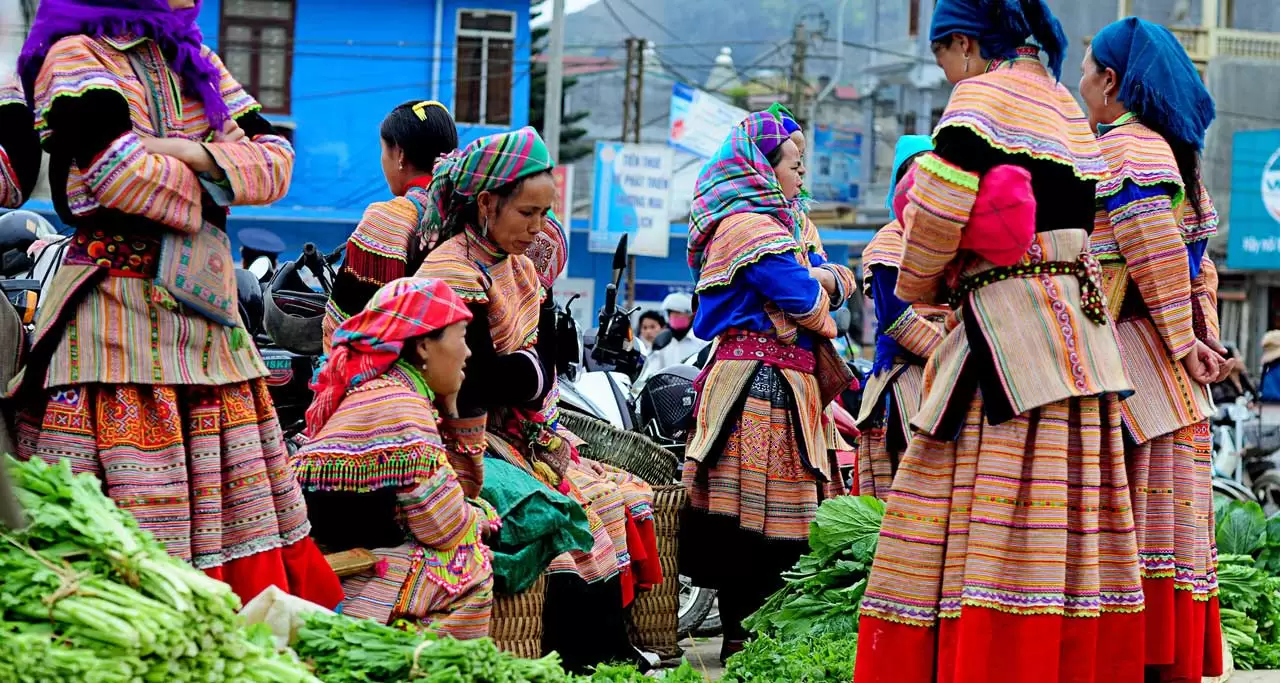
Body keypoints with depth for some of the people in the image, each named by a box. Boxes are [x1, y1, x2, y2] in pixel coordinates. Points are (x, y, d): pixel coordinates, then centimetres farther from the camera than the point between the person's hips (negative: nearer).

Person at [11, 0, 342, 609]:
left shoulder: (193, 61, 18)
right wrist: (206, 192, -3)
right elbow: (118, 167, -19)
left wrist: (194, 154, -8)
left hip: (205, 312, 7)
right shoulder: (76, 55, -4)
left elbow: (276, 160, 8)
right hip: (117, 309, -7)